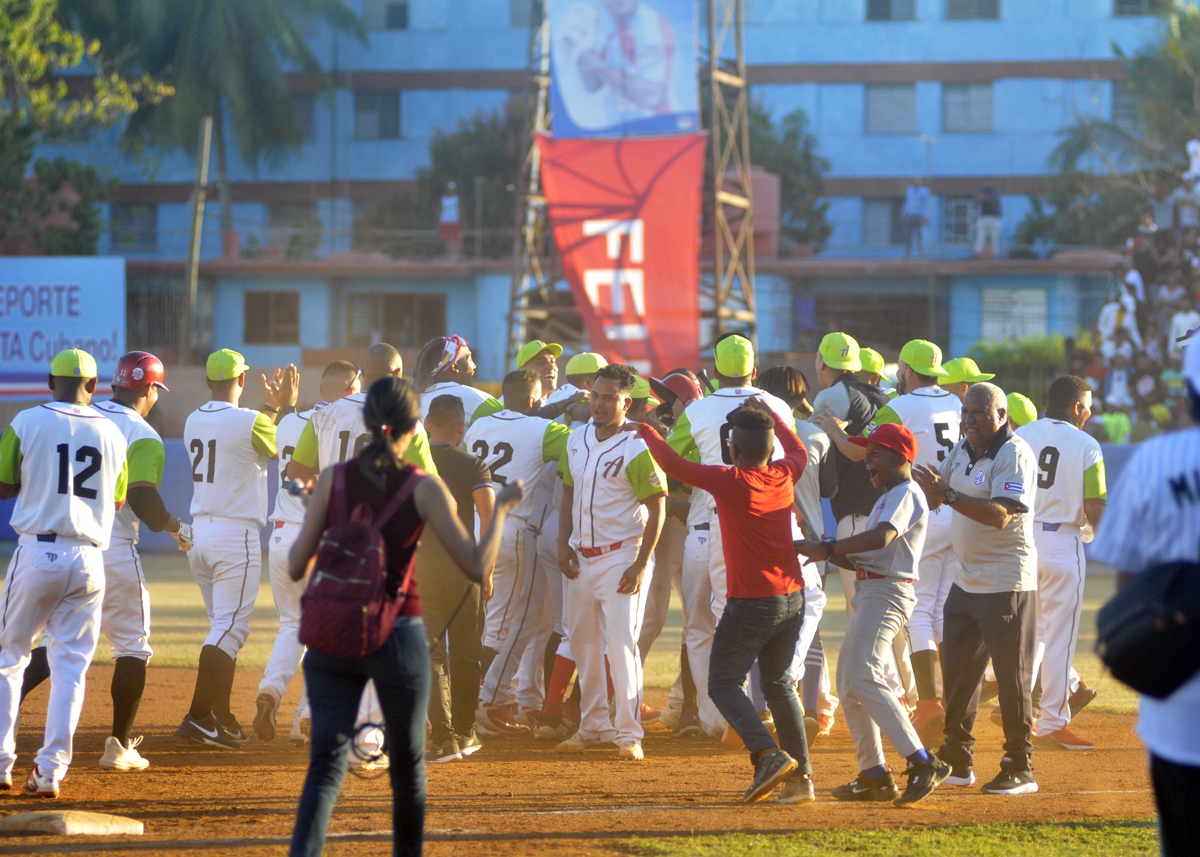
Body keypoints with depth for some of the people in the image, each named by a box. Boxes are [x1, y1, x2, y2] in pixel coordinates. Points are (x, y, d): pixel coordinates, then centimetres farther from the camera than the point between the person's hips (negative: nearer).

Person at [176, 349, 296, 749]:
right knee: (229, 629, -7)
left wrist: (271, 408, 25)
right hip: (235, 536, -7)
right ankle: (198, 717, -17)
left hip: (198, 535, 7)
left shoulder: (193, 422, 8)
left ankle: (221, 720, 17)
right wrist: (287, 406, 14)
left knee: (224, 626, 17)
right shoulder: (249, 422, -13)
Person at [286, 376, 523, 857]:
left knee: (326, 763, -4)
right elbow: (477, 567, -7)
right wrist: (501, 508, 7)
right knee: (407, 763, 18)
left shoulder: (333, 480, -1)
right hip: (397, 636, -1)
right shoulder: (424, 488, -6)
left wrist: (310, 514, 20)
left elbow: (296, 568, 1)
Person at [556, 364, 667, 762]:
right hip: (581, 557, 7)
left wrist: (640, 565, -18)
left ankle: (628, 733, -9)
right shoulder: (576, 441, 7)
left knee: (621, 642, -12)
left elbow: (657, 509, -13)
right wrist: (564, 544, 5)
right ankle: (594, 726, 23)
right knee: (583, 642, 12)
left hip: (621, 556, -7)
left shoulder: (637, 450, -13)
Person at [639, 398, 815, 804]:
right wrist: (770, 414, 35)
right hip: (793, 599, 6)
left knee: (724, 684, 2)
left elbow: (674, 464, -4)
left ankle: (769, 755, -18)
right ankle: (800, 776, 12)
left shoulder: (729, 481, -15)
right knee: (779, 684, 16)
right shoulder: (783, 476, 2)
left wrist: (647, 431, 12)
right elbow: (799, 450, 26)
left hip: (751, 603, -6)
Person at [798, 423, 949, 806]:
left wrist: (827, 548, -30)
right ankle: (874, 776, 14)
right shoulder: (887, 498, 23)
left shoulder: (906, 494, -10)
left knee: (866, 679, -23)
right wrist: (835, 556, 4)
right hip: (869, 594, 11)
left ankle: (923, 763, -29)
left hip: (887, 593, -11)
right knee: (849, 684, 12)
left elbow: (882, 538, -29)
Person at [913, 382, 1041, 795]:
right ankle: (957, 761, 22)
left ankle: (1020, 768, 0)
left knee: (1012, 678, -5)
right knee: (956, 669, 13)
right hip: (966, 583, 9)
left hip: (1008, 586, -9)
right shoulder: (963, 451, 11)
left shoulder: (1015, 455, -15)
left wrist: (948, 494, -31)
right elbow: (933, 497, 17)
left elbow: (999, 514, -26)